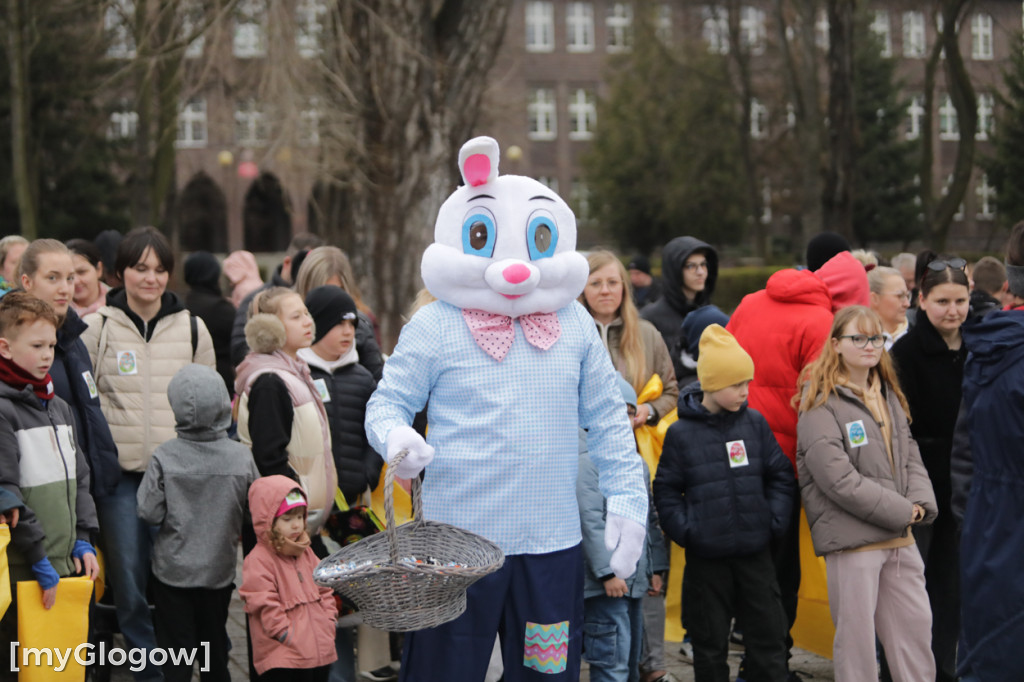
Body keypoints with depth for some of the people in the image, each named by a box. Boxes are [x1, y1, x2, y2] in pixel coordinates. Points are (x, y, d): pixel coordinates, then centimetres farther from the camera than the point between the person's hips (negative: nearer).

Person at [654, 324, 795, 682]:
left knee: (768, 635, 6)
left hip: (755, 550, 2)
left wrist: (774, 520, -1)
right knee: (710, 643, 8)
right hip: (706, 556, -2)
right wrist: (686, 530, -10)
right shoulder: (681, 433, -4)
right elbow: (666, 490, 0)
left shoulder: (755, 424, 2)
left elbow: (781, 476, 9)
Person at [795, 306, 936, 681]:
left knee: (917, 623, 10)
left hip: (900, 536, 7)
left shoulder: (888, 395, 15)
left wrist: (920, 503, -4)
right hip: (851, 535, -7)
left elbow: (910, 454, 17)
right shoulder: (821, 403, -11)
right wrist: (900, 510, -14)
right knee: (856, 630, -1)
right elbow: (837, 478, -18)